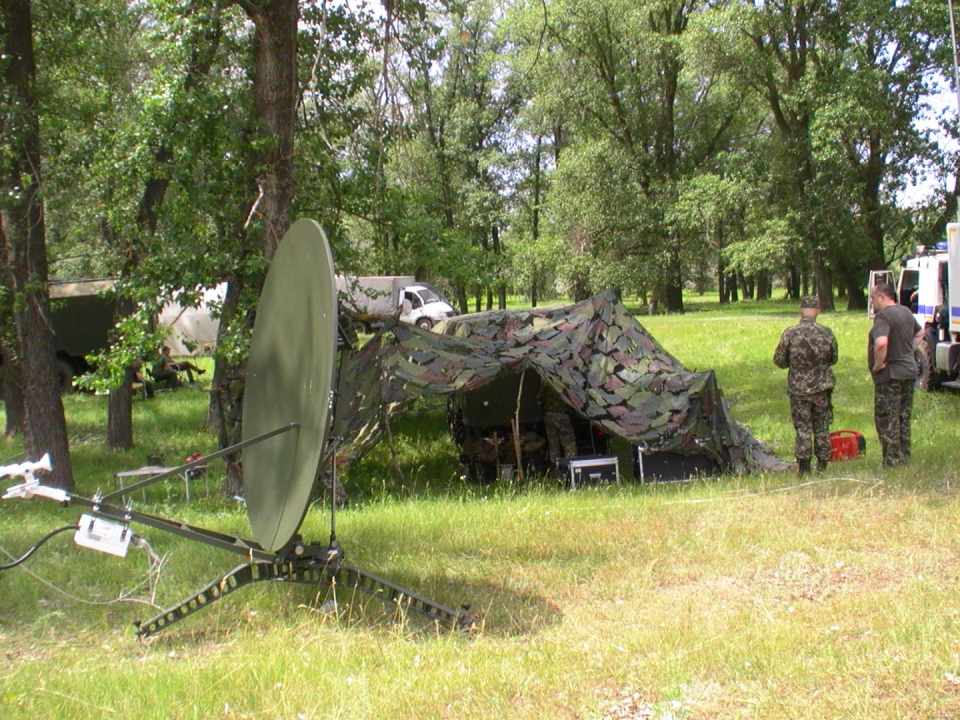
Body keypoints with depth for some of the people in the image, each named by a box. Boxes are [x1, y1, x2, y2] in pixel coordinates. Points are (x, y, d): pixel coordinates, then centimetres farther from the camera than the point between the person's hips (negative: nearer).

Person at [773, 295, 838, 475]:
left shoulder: (789, 334, -12)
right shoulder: (826, 333, -6)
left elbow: (778, 360, -5)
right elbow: (833, 359, 7)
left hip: (798, 388, -1)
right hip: (822, 386, 1)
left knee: (802, 427, 6)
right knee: (822, 427, 12)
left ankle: (804, 465, 5)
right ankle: (823, 463, 18)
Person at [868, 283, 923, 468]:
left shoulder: (883, 316, -18)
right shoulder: (906, 312, 11)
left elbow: (881, 343, -34)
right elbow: (920, 333, 28)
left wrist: (878, 364, -19)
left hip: (890, 375, -9)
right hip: (909, 372, 9)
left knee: (886, 419, -1)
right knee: (904, 419, 16)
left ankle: (892, 462, -1)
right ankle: (904, 457, 22)